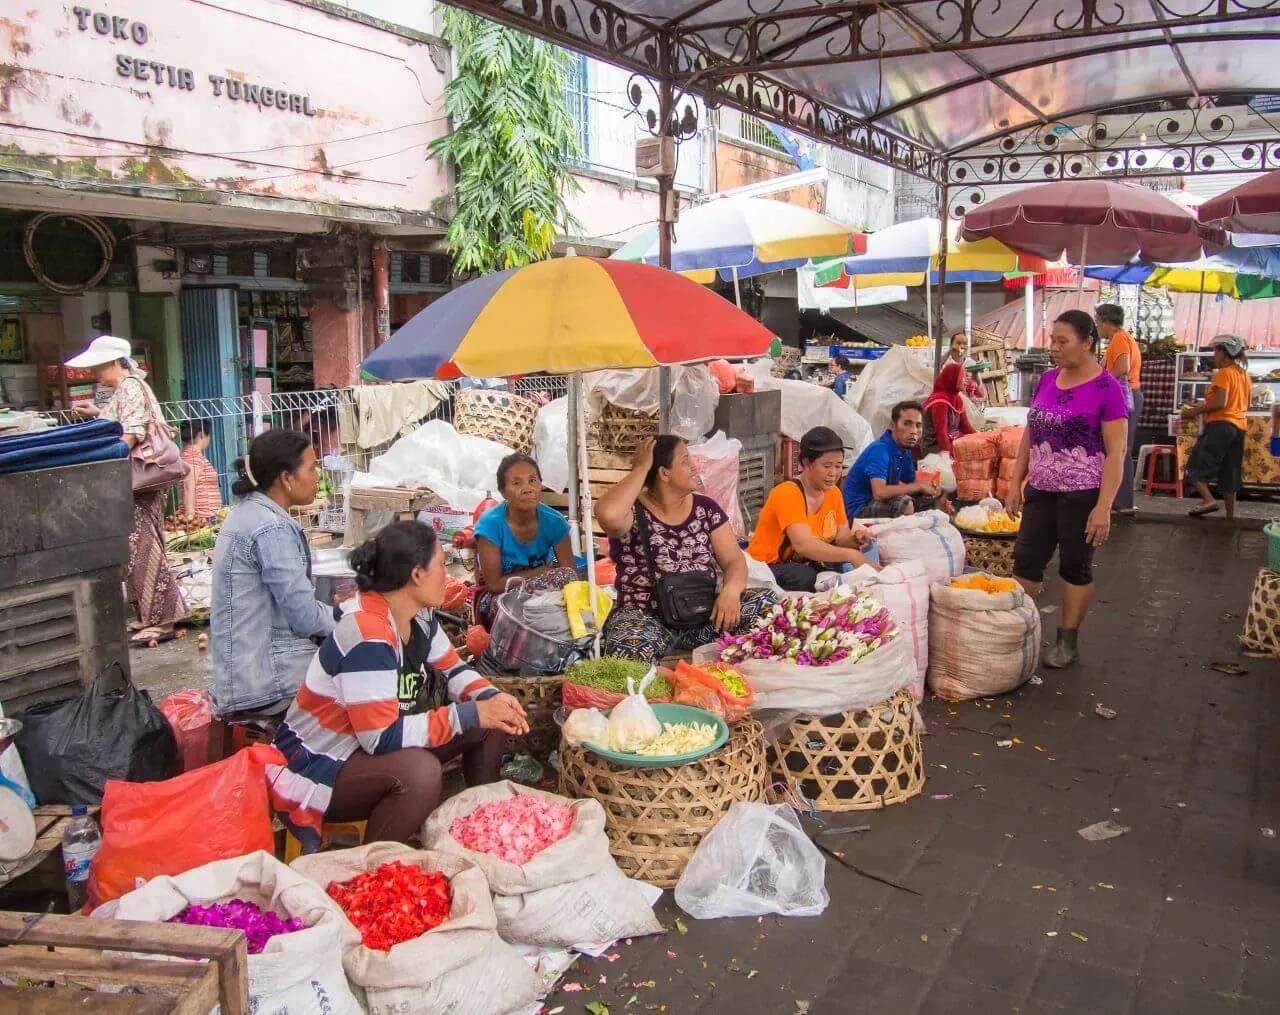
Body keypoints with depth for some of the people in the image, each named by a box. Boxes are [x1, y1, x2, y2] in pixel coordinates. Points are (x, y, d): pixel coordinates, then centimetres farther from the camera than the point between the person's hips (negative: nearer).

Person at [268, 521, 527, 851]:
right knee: (419, 771, -37)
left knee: (491, 724, 0)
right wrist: (469, 714, -27)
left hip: (374, 744, 9)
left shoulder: (418, 615, -4)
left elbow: (451, 669, 9)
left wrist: (491, 697, -12)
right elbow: (383, 738, -33)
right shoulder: (366, 636, -31)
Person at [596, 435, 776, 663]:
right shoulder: (633, 511, -7)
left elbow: (734, 560, 4)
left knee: (766, 603, -18)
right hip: (646, 617, -5)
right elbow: (608, 514, -32)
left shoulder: (706, 508, 7)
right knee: (632, 650, -39)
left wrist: (730, 591, -20)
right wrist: (641, 468, -17)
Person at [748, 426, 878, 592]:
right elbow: (803, 544, -35)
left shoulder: (833, 492, 2)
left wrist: (854, 539, -20)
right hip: (766, 567, -7)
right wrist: (851, 555, -40)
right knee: (805, 577, -35)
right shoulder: (787, 494, -23)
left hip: (805, 564, 7)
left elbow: (840, 537, 3)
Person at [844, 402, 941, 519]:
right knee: (903, 502, -30)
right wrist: (919, 485, -25)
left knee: (930, 497, 7)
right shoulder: (879, 450, -23)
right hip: (858, 510, -9)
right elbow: (879, 492, -36)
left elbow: (911, 483, 16)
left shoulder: (906, 450, 4)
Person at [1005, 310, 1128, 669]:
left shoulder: (1107, 388, -11)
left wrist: (1103, 507, -19)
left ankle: (1068, 642, 19)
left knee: (1075, 568, 7)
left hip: (1081, 494, -6)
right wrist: (1015, 483, 10)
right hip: (1040, 491, 6)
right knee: (1025, 561, 7)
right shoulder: (1047, 379, 7)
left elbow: (1115, 452, -13)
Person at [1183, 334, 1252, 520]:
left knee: (1198, 465, -6)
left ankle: (1209, 499, -24)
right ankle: (1230, 515, 11)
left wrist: (1196, 411, -14)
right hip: (1239, 426, 9)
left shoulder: (1224, 373, -10)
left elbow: (1221, 402, -20)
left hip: (1220, 424, -8)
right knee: (1229, 472, 11)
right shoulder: (1245, 375, 17)